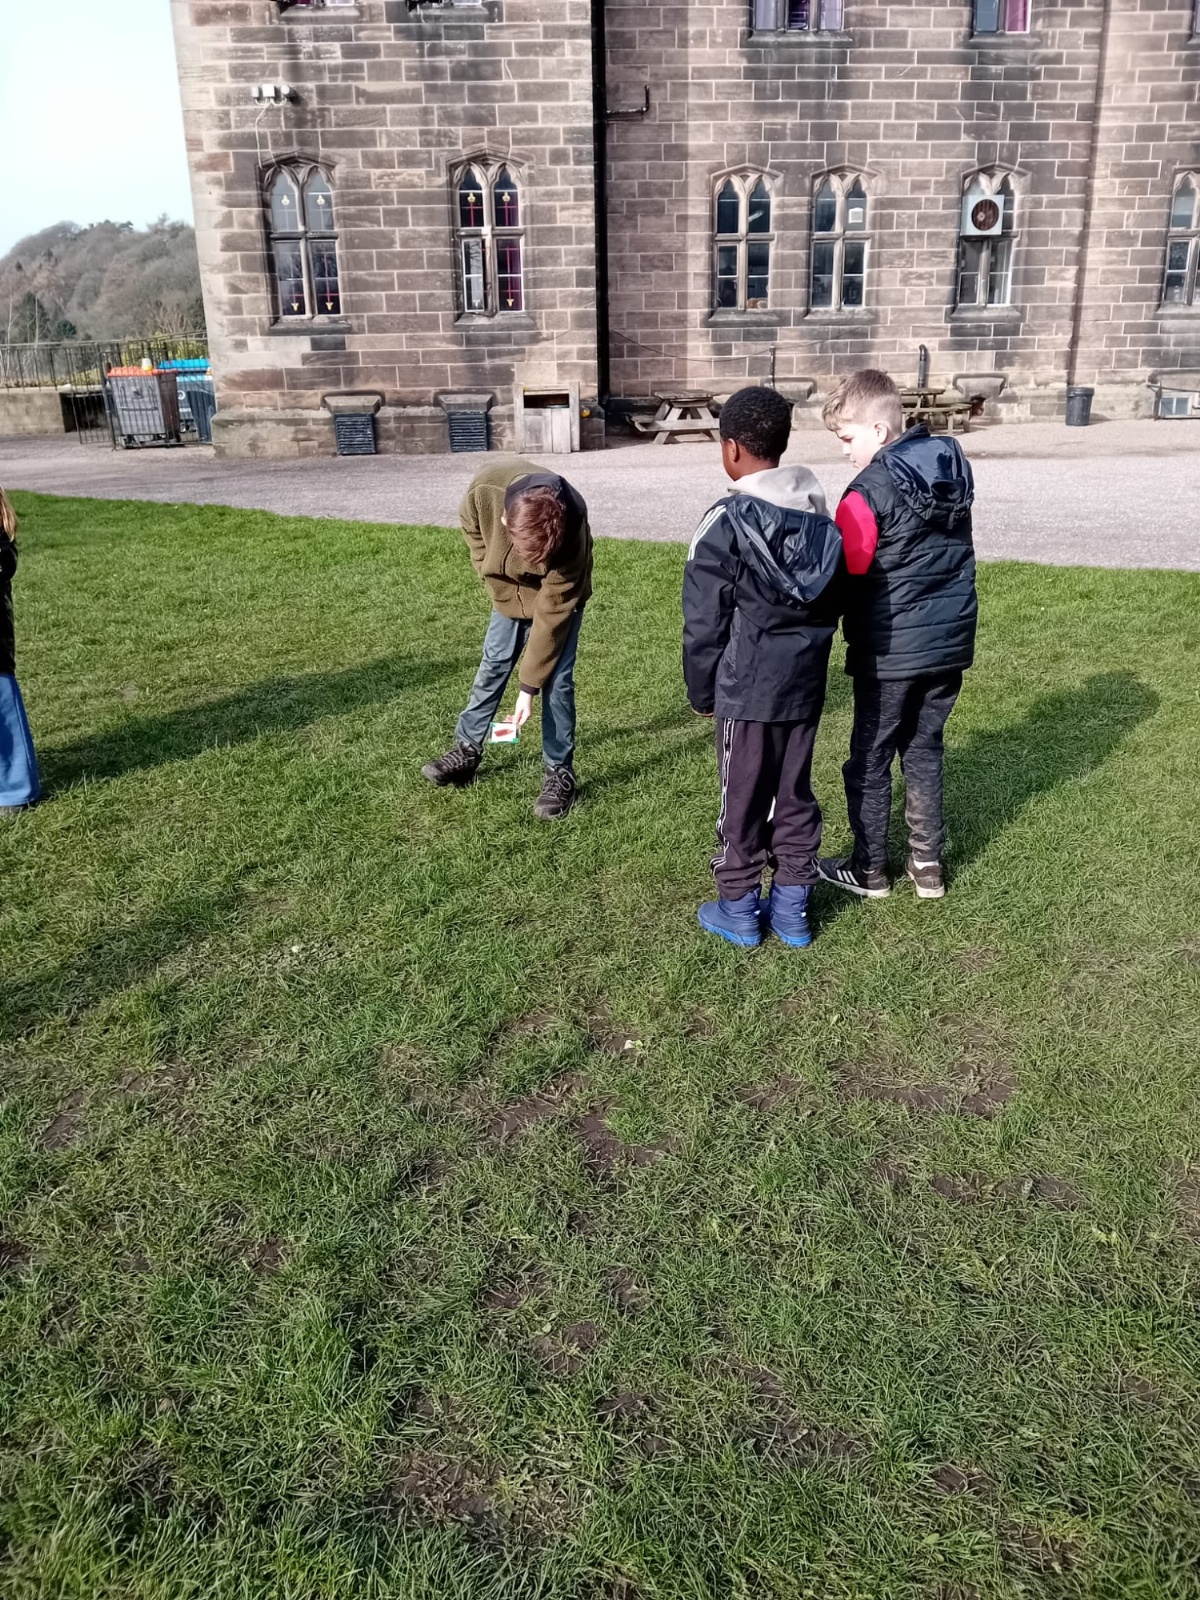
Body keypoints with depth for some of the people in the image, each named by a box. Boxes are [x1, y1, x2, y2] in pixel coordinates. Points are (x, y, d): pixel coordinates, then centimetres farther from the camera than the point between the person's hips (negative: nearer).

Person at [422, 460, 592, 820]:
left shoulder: (570, 532, -39)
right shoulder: (485, 489, -34)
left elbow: (551, 612, -31)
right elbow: (474, 533, -8)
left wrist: (529, 686, -26)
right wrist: (502, 591, -9)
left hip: (558, 595, -3)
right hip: (509, 589, 3)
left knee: (556, 679, -8)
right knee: (492, 665, 9)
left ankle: (560, 773, 3)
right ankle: (466, 750, 23)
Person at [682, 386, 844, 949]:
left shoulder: (726, 523, -15)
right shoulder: (821, 517, 6)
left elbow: (704, 623, -12)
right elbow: (833, 604, 13)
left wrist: (702, 692, 0)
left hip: (747, 689, -6)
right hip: (806, 684, 6)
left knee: (743, 799, 7)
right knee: (795, 793, 15)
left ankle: (739, 909, 20)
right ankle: (792, 907, 24)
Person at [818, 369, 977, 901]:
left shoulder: (869, 491, -17)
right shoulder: (954, 468, 6)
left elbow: (848, 574, -14)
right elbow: (954, 556, 12)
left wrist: (851, 631, 0)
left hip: (891, 650, -7)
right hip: (951, 639, 7)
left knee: (871, 757, 8)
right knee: (924, 749, 18)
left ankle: (869, 870, 19)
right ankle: (928, 863, 24)